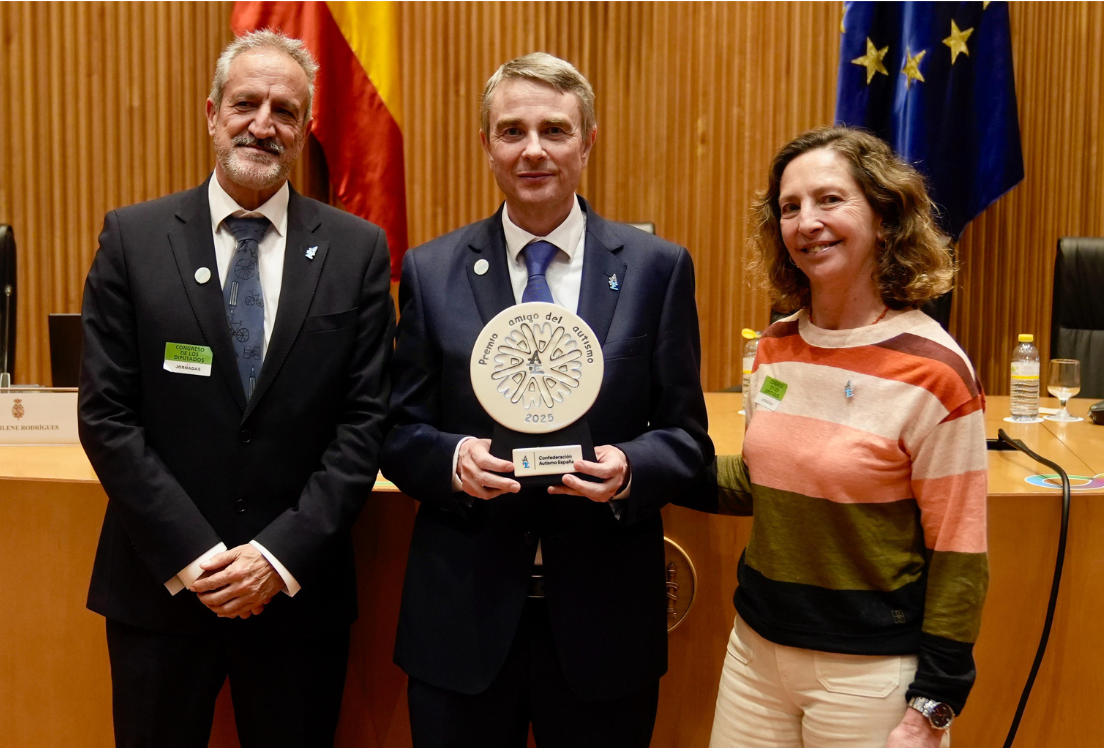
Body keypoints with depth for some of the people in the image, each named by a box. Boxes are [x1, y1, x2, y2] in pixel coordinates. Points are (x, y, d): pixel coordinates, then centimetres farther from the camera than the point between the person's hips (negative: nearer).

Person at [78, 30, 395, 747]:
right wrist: (191, 556, -12)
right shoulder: (133, 238, -1)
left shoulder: (358, 250, -1)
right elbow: (106, 415, -4)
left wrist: (281, 555, -11)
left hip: (300, 590, 0)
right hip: (159, 587, 0)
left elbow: (365, 419, -3)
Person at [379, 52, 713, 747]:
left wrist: (629, 469, -19)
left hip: (603, 615, 0)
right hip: (462, 614, 1)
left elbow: (686, 435, 1)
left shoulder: (659, 268, -1)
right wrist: (453, 459, -18)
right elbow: (398, 433, 3)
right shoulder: (430, 272, 1)